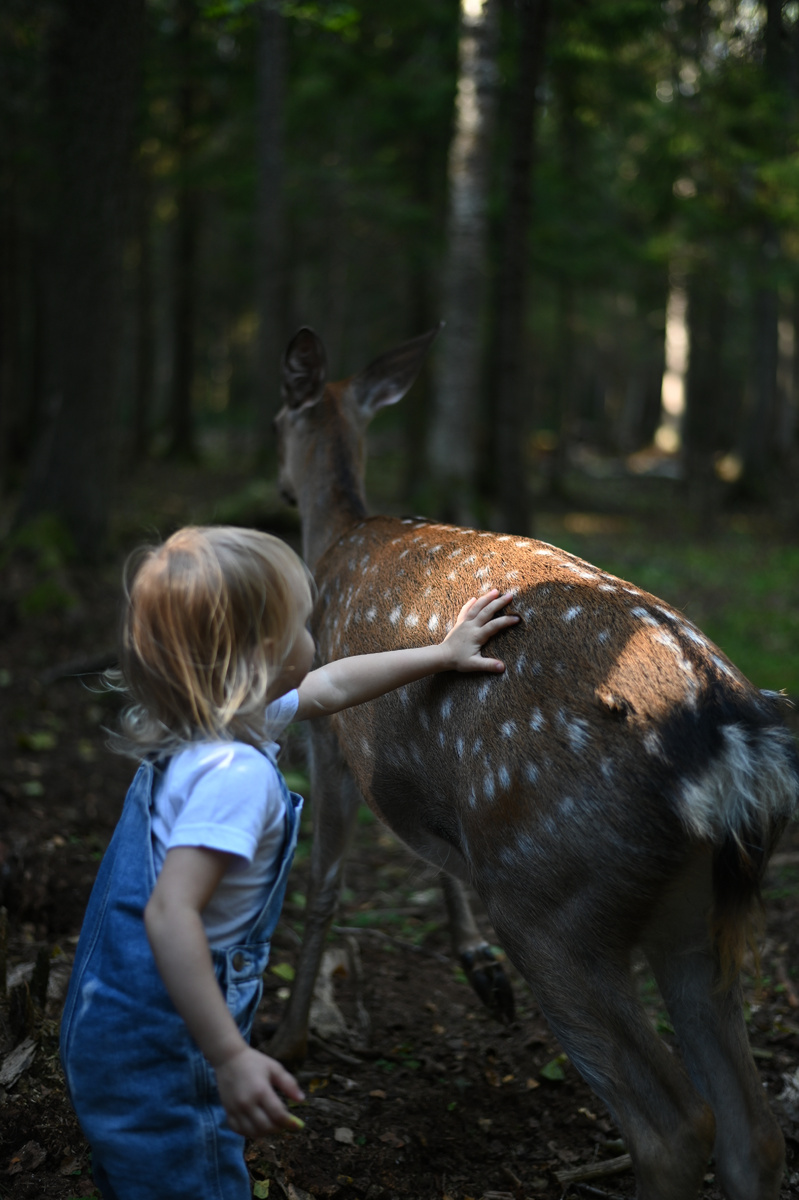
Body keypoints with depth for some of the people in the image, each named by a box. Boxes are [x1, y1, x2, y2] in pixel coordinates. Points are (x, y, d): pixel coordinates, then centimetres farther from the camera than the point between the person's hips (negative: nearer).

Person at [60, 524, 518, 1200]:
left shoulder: (198, 727, 3)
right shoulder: (236, 773, -26)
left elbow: (330, 686, 16)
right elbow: (169, 914, -34)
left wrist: (441, 654, 24)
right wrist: (233, 1059, -35)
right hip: (158, 1064, -9)